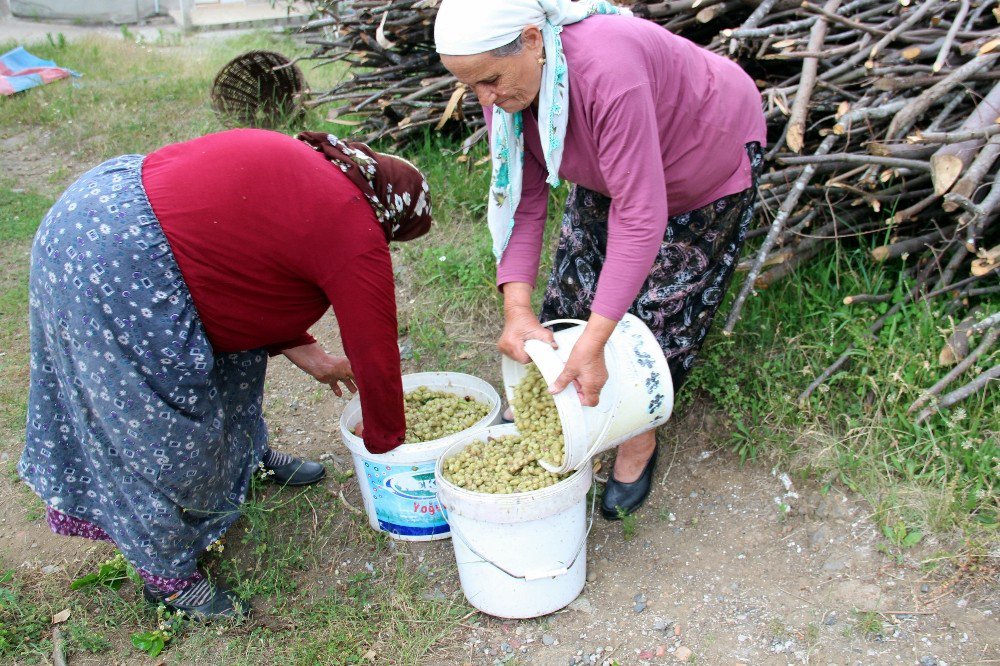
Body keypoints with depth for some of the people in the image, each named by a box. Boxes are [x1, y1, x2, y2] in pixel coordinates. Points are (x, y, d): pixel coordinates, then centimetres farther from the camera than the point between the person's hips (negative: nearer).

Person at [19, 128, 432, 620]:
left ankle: (246, 456, 46)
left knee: (235, 335, 25)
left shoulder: (308, 161, 14)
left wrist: (306, 353, 23)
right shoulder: (356, 239, -11)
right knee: (168, 434, 3)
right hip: (114, 270, -11)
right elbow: (376, 355, -3)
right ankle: (169, 575, 24)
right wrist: (387, 444, 12)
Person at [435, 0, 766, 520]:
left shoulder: (607, 70, -45)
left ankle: (639, 438, 17)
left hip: (709, 161, -6)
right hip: (606, 166, 6)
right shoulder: (505, 78, -22)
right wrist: (517, 308, -29)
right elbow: (520, 198, -18)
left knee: (661, 304, -4)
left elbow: (640, 216, -44)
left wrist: (594, 343, -45)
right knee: (574, 281, 5)